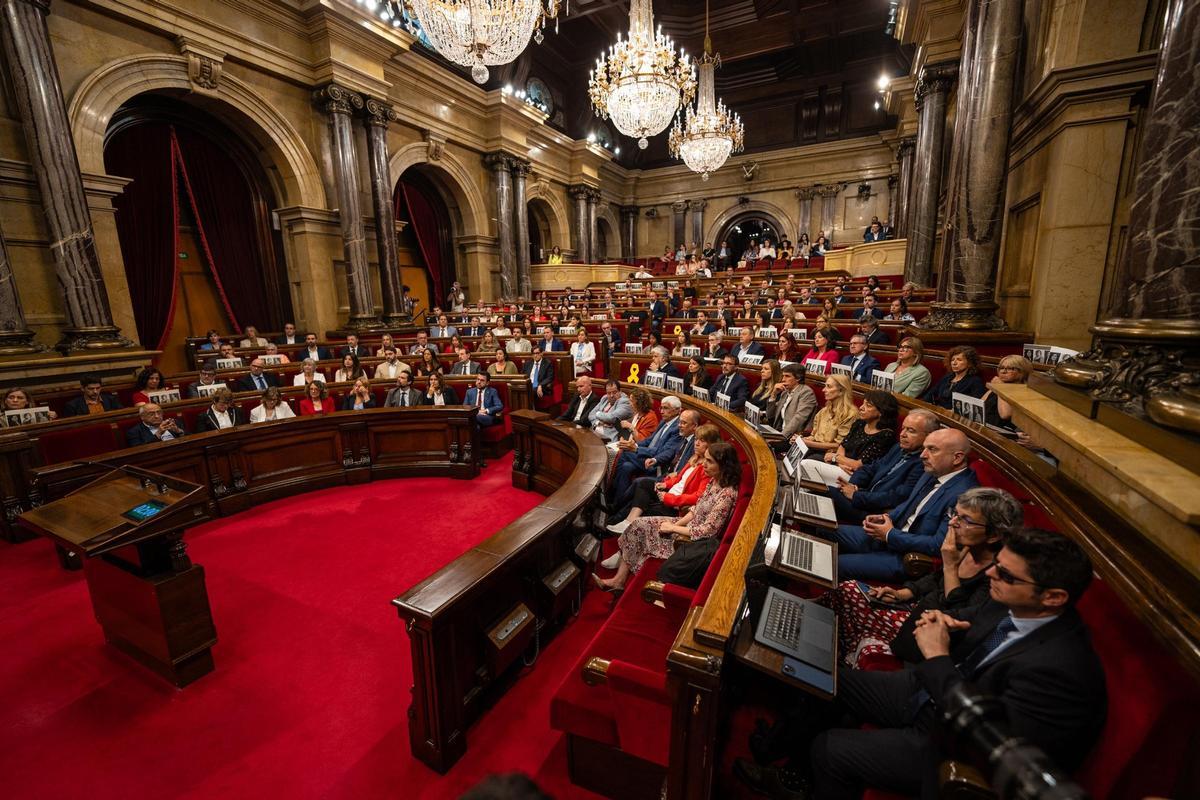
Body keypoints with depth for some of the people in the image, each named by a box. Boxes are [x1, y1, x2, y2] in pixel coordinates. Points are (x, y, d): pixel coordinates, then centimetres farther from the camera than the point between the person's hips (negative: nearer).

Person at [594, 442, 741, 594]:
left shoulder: (727, 494, -28)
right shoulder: (714, 481, -1)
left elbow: (707, 531, -26)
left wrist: (672, 527, -16)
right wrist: (676, 524, -5)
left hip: (696, 541, -8)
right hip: (689, 525, 8)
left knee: (640, 530, -8)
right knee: (639, 525, -2)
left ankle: (619, 580, 10)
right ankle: (618, 580, 1)